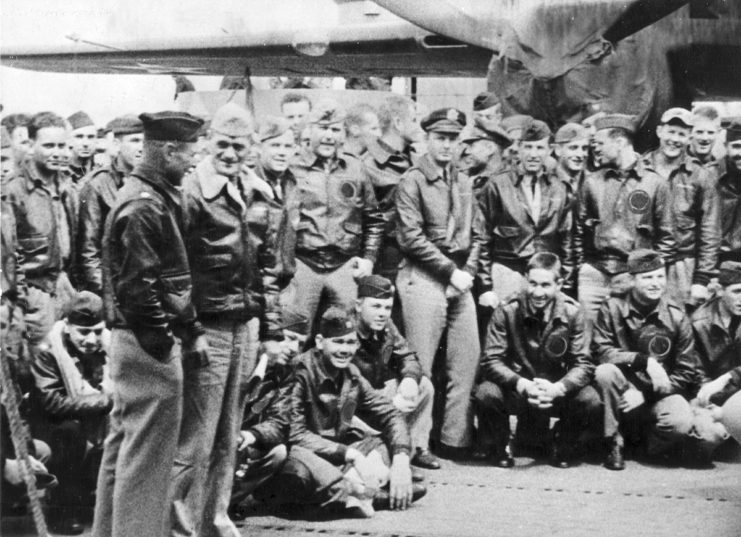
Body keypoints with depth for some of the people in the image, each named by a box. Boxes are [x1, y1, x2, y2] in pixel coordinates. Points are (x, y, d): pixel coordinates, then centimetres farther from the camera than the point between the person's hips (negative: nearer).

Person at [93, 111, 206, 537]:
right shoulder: (142, 207, -18)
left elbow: (172, 277, 19)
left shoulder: (158, 199, 15)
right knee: (148, 452, -5)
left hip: (138, 343, 11)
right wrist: (165, 339, -16)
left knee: (125, 445, 17)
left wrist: (192, 329, 15)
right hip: (149, 346, -11)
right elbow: (138, 286, -22)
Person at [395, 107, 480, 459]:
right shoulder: (412, 182, -4)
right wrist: (450, 271, -13)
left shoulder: (464, 183, 16)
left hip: (460, 279, 6)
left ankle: (456, 440, 10)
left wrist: (468, 272, 0)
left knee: (466, 360, 4)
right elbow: (412, 238, -11)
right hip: (424, 277, -6)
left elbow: (475, 234, 16)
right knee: (419, 366, -4)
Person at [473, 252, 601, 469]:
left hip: (557, 392, 1)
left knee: (591, 401, -27)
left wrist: (558, 388, -30)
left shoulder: (571, 312, -8)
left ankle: (562, 444, 6)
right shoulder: (507, 311, -11)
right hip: (515, 391, -1)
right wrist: (523, 385, -31)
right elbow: (491, 361, -14)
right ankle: (499, 445, 1)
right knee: (486, 393, -32)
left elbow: (583, 364, -9)